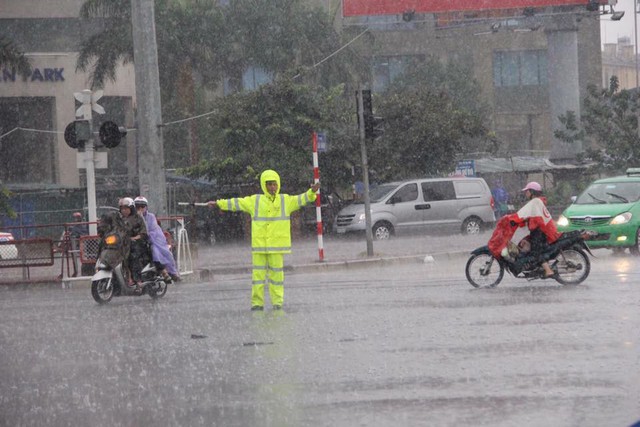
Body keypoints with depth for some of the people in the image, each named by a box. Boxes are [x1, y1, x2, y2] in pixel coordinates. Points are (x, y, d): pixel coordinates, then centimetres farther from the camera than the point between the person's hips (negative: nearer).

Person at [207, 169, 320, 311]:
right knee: (258, 272, 0)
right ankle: (257, 302, 4)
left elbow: (300, 199, 1)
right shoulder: (255, 201, 8)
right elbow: (236, 203, 10)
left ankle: (277, 302, 8)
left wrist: (311, 192, -17)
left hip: (277, 244, 0)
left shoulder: (286, 200, 8)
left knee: (277, 272, 2)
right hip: (259, 244, 0)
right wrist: (219, 203, 8)